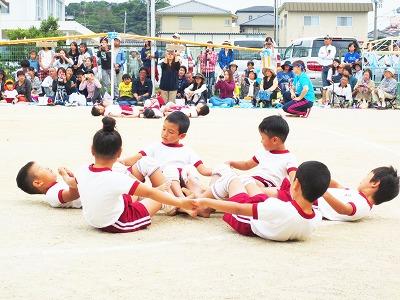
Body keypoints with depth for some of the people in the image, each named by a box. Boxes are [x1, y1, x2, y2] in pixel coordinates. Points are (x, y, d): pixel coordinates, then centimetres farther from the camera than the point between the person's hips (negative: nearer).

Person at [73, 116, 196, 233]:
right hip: (118, 224, -6)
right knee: (161, 197, 10)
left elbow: (72, 183, 14)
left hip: (93, 220, 6)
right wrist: (180, 203, -20)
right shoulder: (116, 179, -31)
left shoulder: (82, 172, -13)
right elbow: (150, 193, -26)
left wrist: (68, 178, 38)